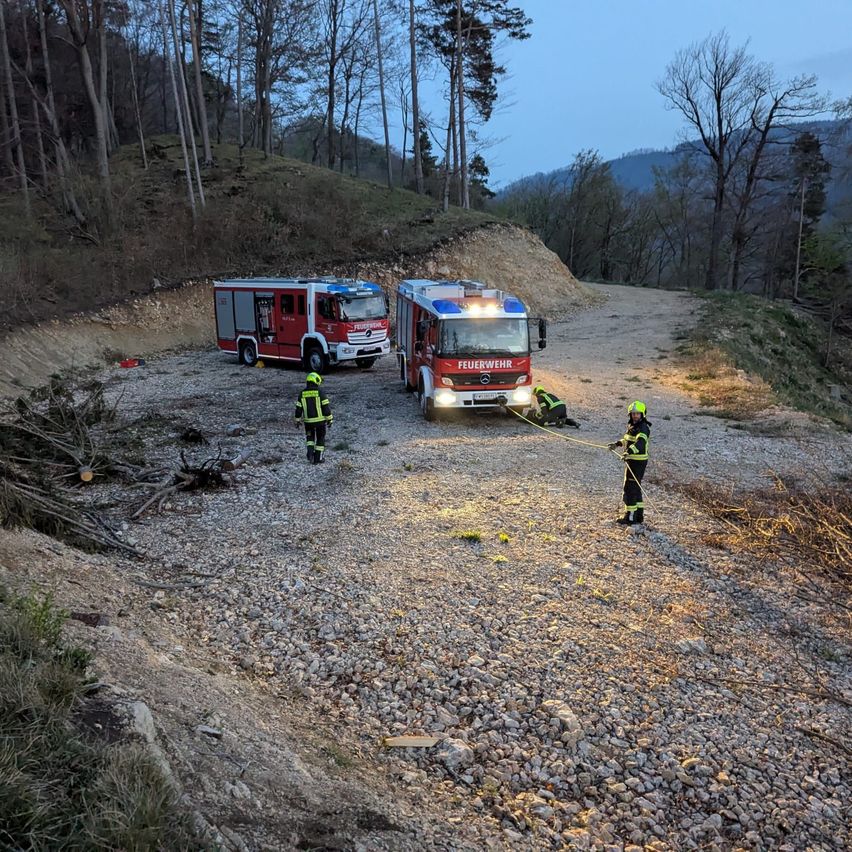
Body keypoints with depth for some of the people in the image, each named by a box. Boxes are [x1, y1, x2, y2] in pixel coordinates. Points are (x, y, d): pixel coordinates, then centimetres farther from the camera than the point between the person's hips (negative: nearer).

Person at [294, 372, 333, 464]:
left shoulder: (302, 394, -1)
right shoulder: (320, 392, -11)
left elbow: (298, 409, 3)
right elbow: (326, 407, -11)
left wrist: (297, 420, 14)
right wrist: (329, 419, -4)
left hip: (308, 421, 3)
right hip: (320, 420, -3)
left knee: (310, 438, 22)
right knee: (320, 439, 11)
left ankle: (310, 451, -1)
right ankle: (317, 459, 12)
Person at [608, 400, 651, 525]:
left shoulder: (643, 428, -18)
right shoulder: (632, 425, 13)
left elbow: (640, 442, -36)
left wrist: (629, 451, -50)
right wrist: (618, 443, 29)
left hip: (638, 462, -10)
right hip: (631, 460, 10)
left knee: (630, 488, -6)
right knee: (635, 488, 17)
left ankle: (630, 517, 0)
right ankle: (639, 515, 26)